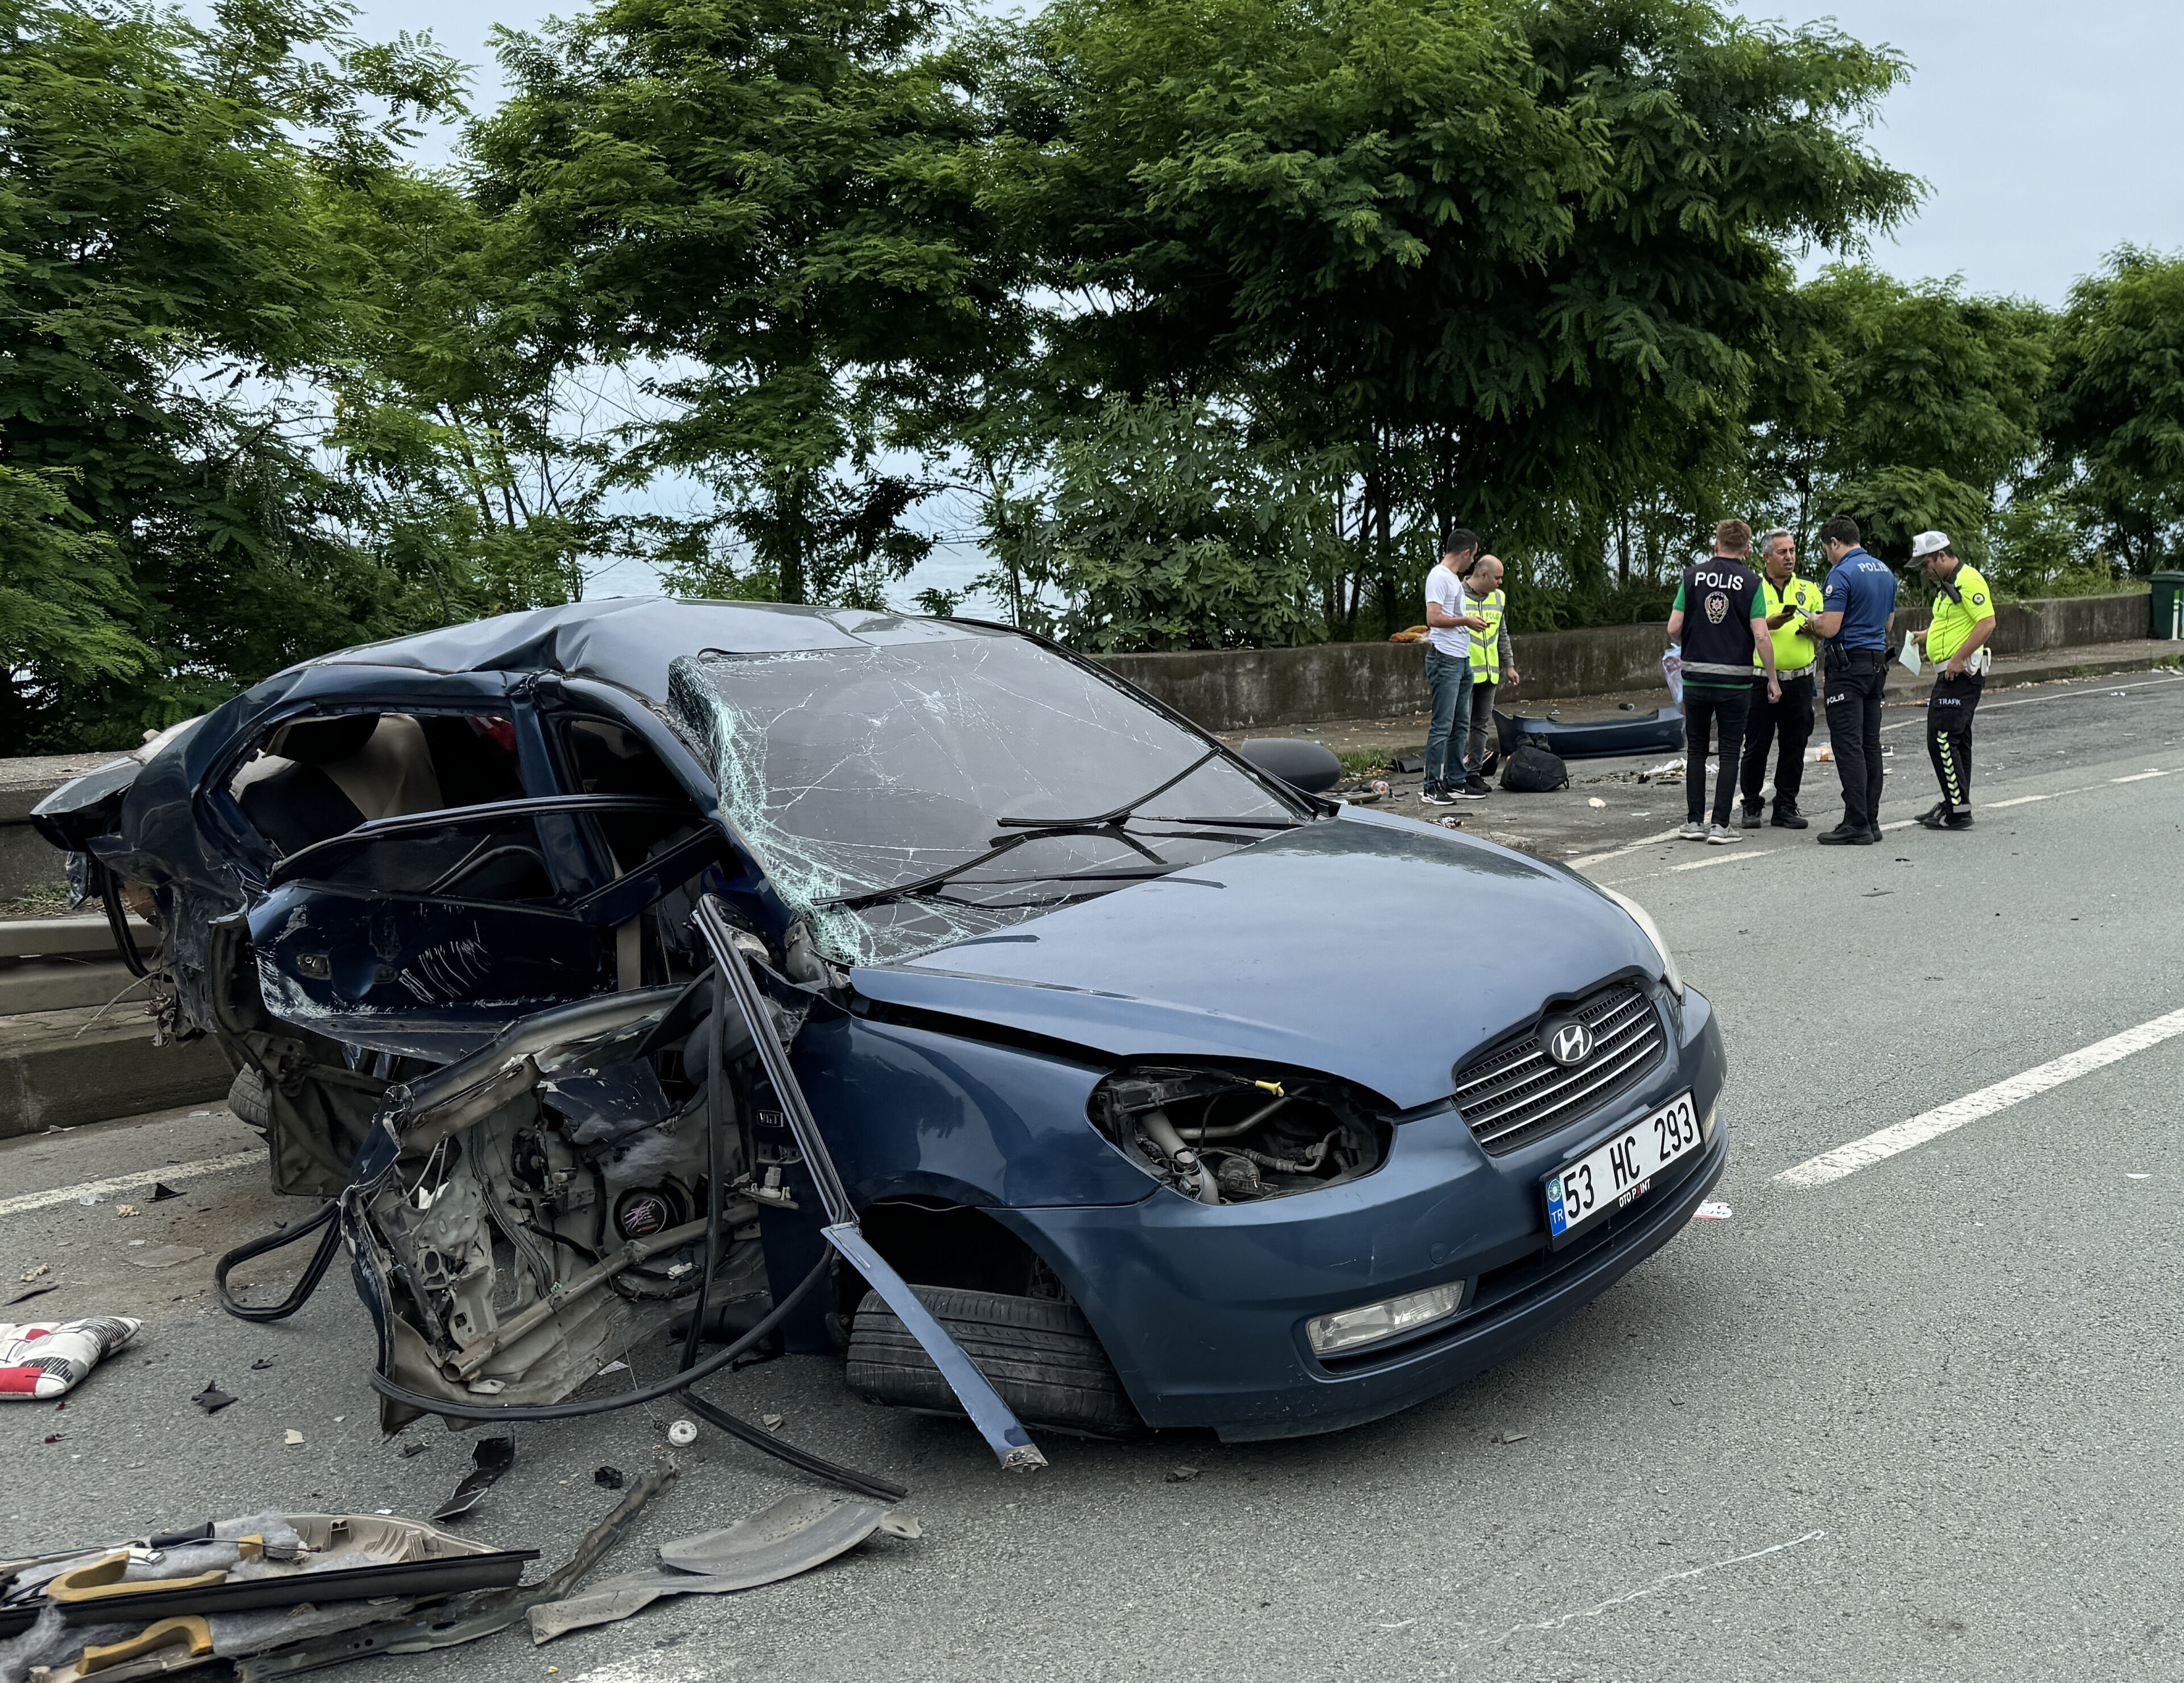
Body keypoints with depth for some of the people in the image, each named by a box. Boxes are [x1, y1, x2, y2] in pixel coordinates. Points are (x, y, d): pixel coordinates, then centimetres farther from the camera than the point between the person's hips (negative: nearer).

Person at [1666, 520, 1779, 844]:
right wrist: (1772, 680, -1)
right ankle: (1720, 825, 2)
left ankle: (1695, 822, 10)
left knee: (1696, 749, 11)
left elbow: (1674, 629, -3)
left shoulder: (1692, 575, 1)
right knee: (1729, 752, 5)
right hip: (1735, 680, -2)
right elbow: (1761, 637, -10)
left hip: (1696, 675, 2)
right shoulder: (1751, 582, -4)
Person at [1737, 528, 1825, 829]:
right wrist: (1768, 624, -20)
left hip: (1799, 680, 3)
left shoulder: (1808, 588, 13)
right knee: (1757, 745, 1)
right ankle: (1751, 806, 12)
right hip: (1761, 679, -3)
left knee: (1795, 746, 5)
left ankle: (1786, 807, 13)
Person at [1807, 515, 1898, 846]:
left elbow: (1830, 627, -19)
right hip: (1877, 662, 9)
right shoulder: (1885, 571, 15)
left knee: (1848, 746, -8)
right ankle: (1871, 821, 13)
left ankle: (1857, 825, -11)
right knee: (1870, 745, 10)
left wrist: (1813, 621, 1)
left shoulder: (1842, 573, -14)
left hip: (1848, 665, -9)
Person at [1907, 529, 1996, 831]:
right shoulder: (1947, 584, 18)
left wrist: (1959, 659, -25)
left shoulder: (1968, 580, -15)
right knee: (1956, 740, 15)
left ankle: (1958, 812, -9)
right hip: (1952, 674, 11)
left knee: (1942, 739, -12)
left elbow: (1987, 623, -23)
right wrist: (1927, 634, 19)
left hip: (1961, 673, -11)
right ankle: (1955, 805, 22)